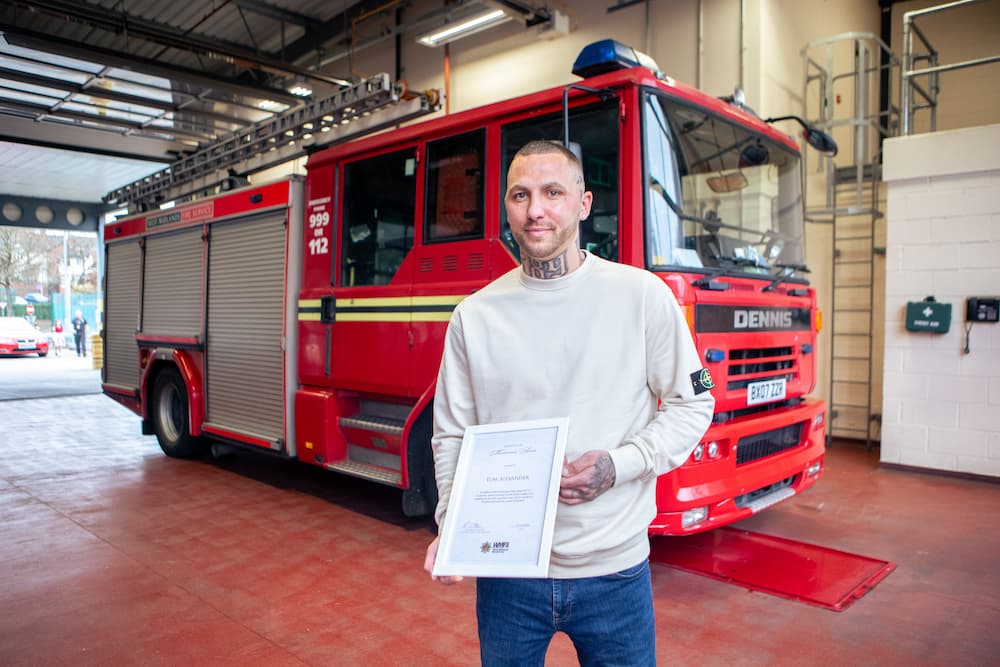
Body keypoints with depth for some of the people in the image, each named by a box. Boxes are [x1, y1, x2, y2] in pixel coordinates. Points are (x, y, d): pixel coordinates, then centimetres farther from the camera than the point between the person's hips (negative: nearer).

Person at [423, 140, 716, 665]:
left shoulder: (642, 294, -6)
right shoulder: (474, 315, -1)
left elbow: (692, 405, 0)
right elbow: (451, 434, 4)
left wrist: (617, 465, -15)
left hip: (613, 569, -1)